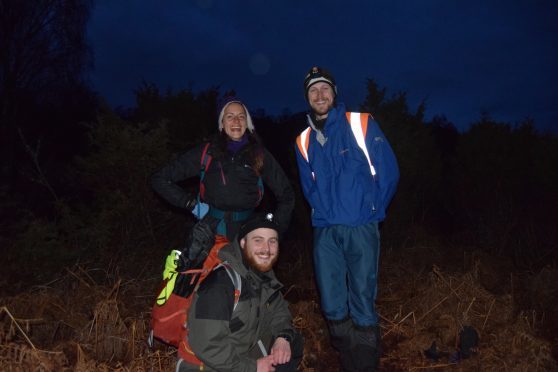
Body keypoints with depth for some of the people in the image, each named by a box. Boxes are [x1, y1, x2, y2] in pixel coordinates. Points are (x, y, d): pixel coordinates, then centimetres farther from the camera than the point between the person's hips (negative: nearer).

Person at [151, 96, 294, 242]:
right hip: (209, 232, 0)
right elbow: (160, 179, 6)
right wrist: (191, 203, -1)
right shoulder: (206, 152, 3)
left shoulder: (260, 155, 5)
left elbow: (286, 195, 13)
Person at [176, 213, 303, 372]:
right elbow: (206, 346, -30)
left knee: (294, 344, 2)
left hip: (246, 355, 8)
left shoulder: (263, 272, -3)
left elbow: (278, 308, 11)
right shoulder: (219, 280, -27)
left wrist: (283, 336, -9)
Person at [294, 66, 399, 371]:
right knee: (332, 306, 8)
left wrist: (371, 212, 5)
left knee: (362, 305, -3)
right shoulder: (304, 141, 11)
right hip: (324, 231, 4)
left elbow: (388, 171, 0)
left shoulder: (361, 124, -1)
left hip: (361, 229, -4)